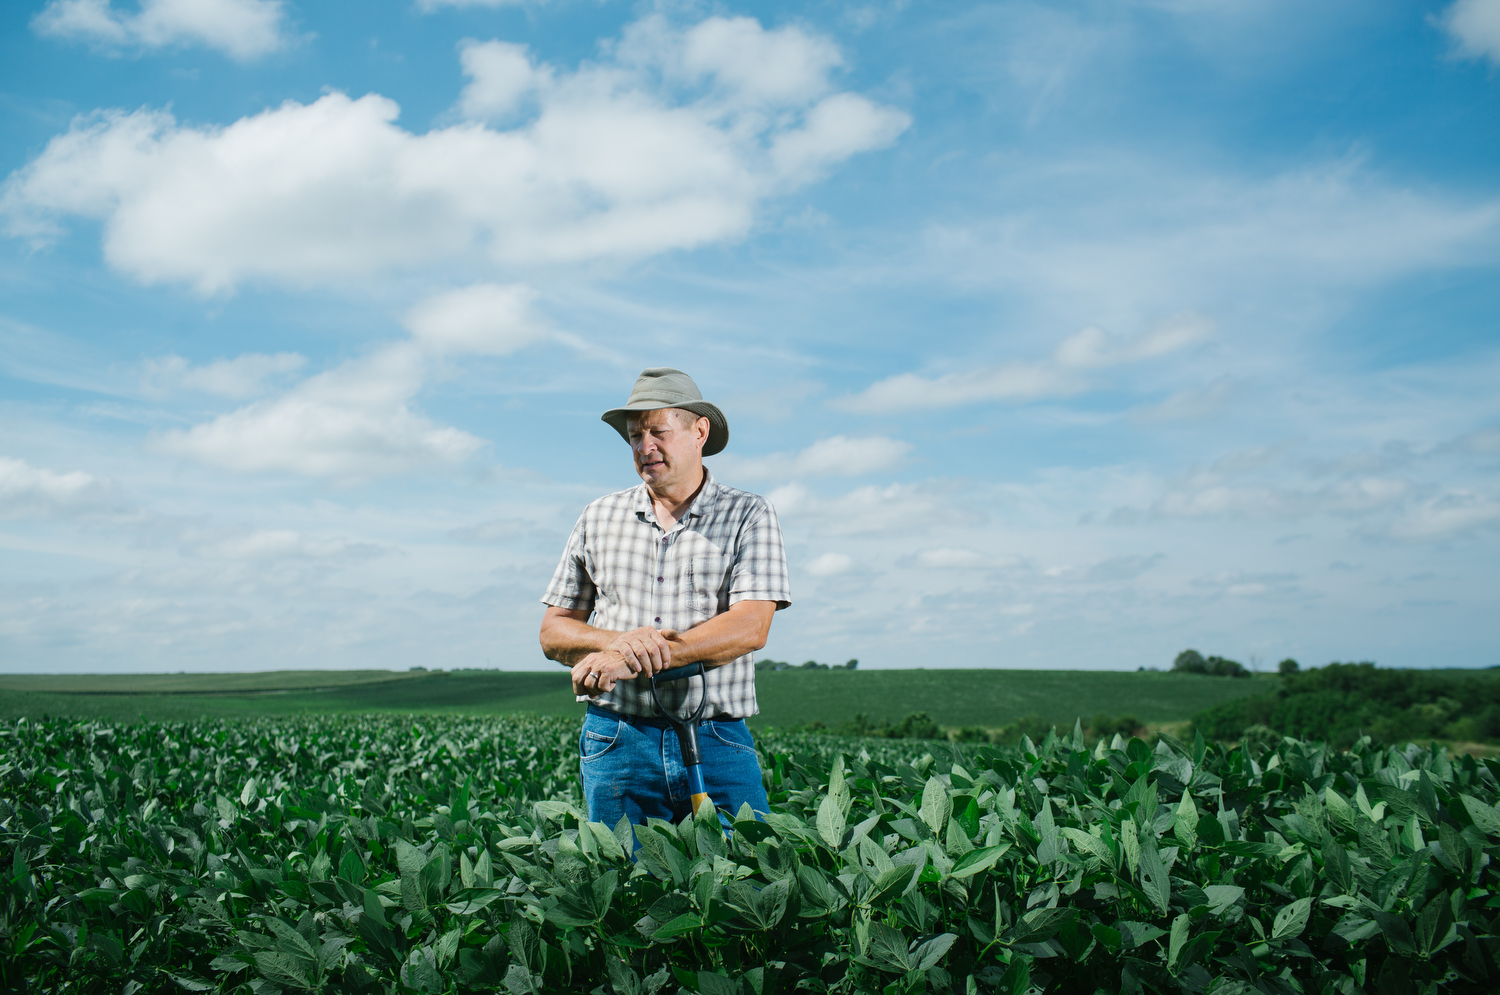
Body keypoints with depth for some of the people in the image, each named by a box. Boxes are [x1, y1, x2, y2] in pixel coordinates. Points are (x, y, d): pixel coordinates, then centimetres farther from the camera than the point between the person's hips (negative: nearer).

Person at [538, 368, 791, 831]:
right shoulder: (599, 518, 11)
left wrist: (632, 660, -18)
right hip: (615, 738, 2)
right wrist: (615, 641, -12)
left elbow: (750, 627, -11)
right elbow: (553, 632, 11)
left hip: (717, 744, -2)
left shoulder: (749, 516, 1)